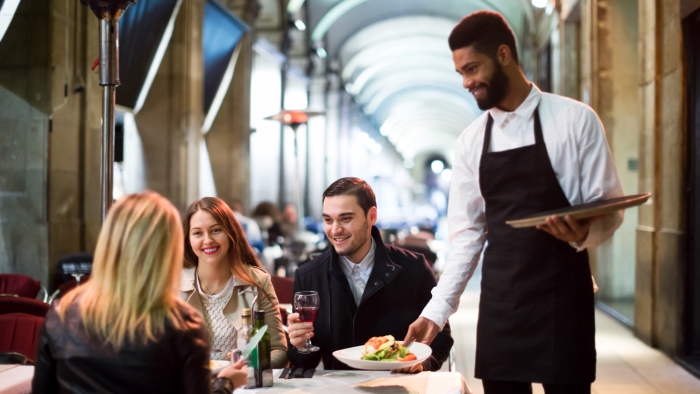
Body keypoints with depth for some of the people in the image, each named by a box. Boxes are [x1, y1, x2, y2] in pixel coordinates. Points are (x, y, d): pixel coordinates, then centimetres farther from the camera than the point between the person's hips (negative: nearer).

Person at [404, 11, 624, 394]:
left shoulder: (575, 120, -4)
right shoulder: (470, 142, 6)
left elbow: (608, 212, -3)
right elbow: (466, 235, 7)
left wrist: (582, 233, -25)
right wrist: (436, 311, 0)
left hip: (561, 298, -3)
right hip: (498, 304, 3)